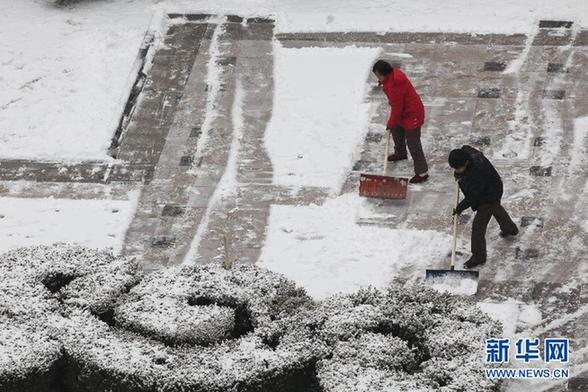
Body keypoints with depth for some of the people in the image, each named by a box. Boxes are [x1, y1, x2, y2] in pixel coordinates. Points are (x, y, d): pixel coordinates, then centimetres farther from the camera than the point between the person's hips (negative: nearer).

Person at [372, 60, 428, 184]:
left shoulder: (395, 86, -35)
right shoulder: (393, 74, -6)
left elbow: (396, 108, -25)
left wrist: (391, 123, -12)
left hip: (412, 114, -11)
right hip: (403, 110, 11)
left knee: (413, 143, -5)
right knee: (396, 130, 30)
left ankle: (422, 173, 2)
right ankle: (400, 153, 57)